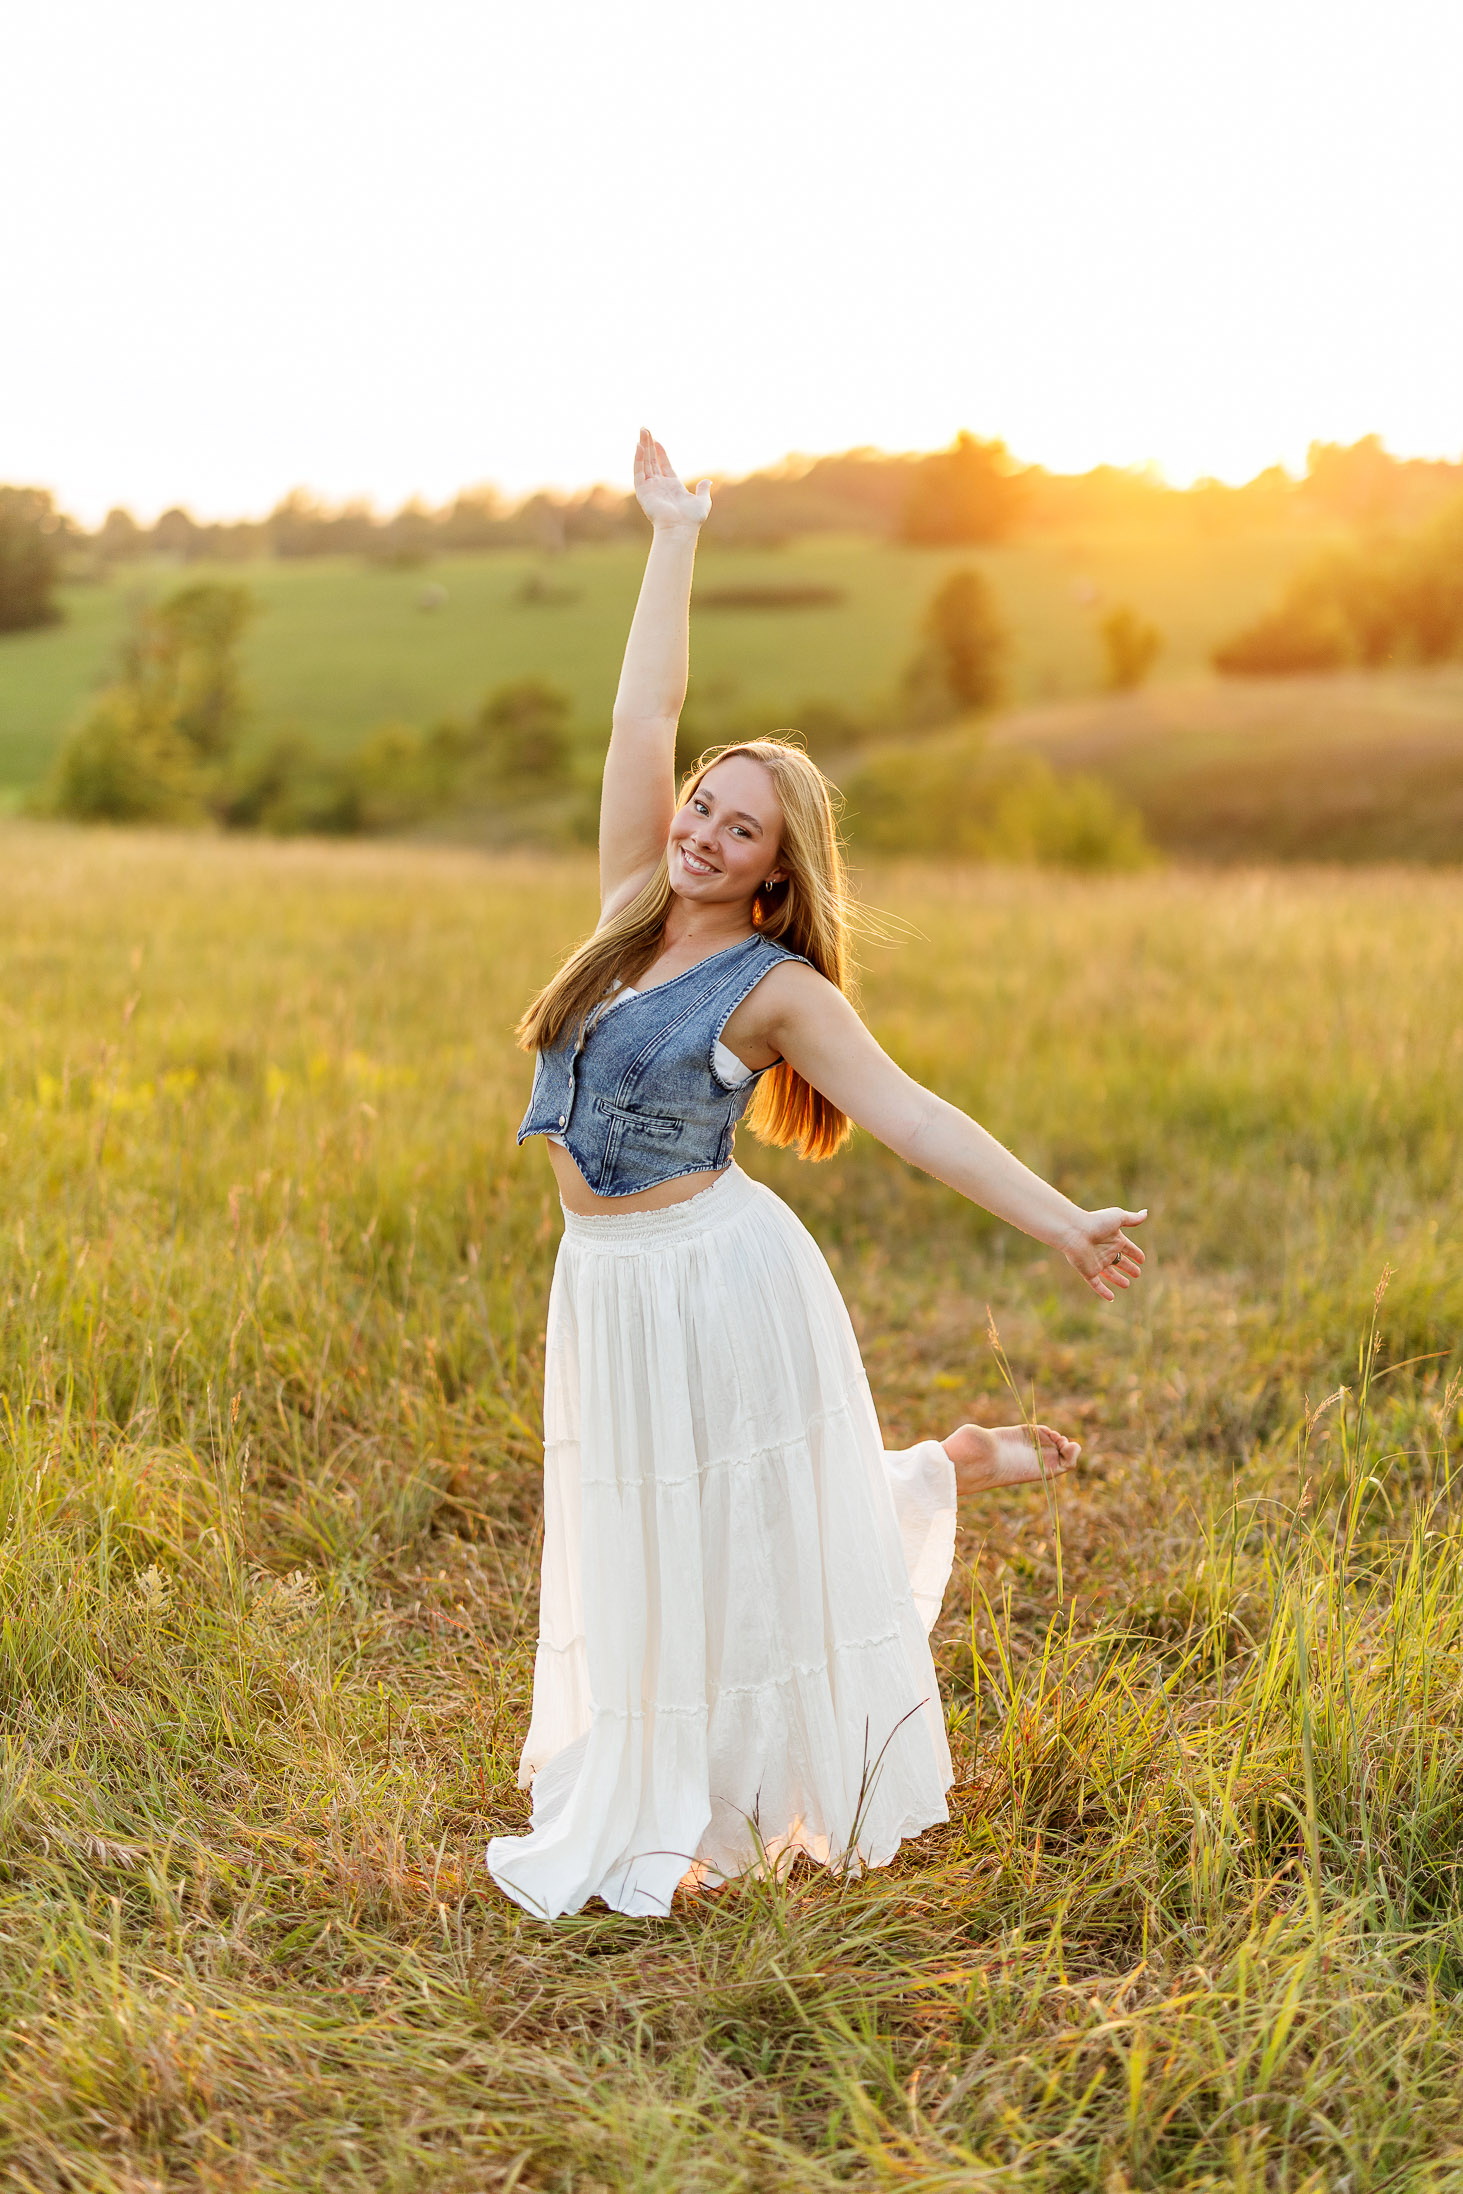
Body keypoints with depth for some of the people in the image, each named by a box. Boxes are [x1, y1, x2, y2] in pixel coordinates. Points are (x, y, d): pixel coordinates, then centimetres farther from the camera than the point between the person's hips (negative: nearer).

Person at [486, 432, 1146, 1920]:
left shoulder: (774, 989, -12)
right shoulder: (635, 897, 1)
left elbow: (911, 1115, -16)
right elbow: (642, 715, 1)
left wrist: (1063, 1225, -21)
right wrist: (672, 542, 2)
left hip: (715, 1280, -7)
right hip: (605, 1287, 7)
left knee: (734, 1551, 7)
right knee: (632, 1551, 20)